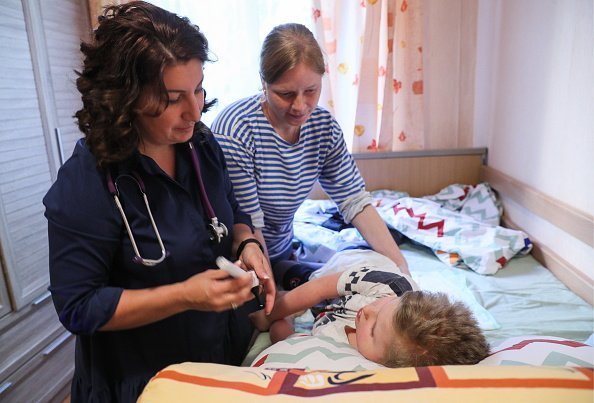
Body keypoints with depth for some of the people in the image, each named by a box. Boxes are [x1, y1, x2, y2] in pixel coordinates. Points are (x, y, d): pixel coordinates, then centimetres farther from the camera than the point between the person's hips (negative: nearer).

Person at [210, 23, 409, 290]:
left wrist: (401, 268, -16)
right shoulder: (234, 132, -27)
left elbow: (355, 201, -9)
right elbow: (247, 229, -23)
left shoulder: (324, 126, -9)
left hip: (280, 253, 6)